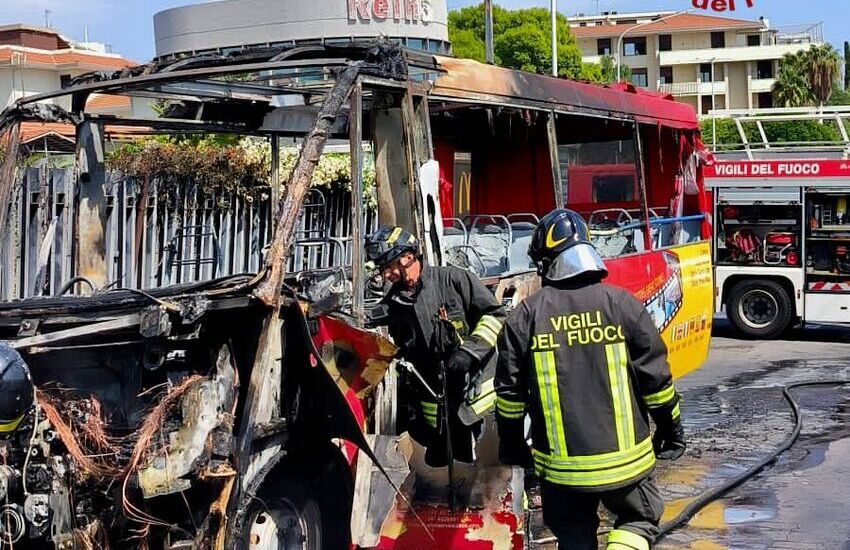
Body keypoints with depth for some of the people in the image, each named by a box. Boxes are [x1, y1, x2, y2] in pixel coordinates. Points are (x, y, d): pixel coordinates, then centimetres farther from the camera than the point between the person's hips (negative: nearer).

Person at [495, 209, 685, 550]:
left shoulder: (525, 316, -6)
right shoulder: (621, 304, -8)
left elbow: (510, 392, 0)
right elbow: (656, 378, -5)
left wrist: (511, 445, 15)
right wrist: (671, 428, 11)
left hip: (561, 465, 1)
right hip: (625, 458, -1)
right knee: (639, 519, 21)